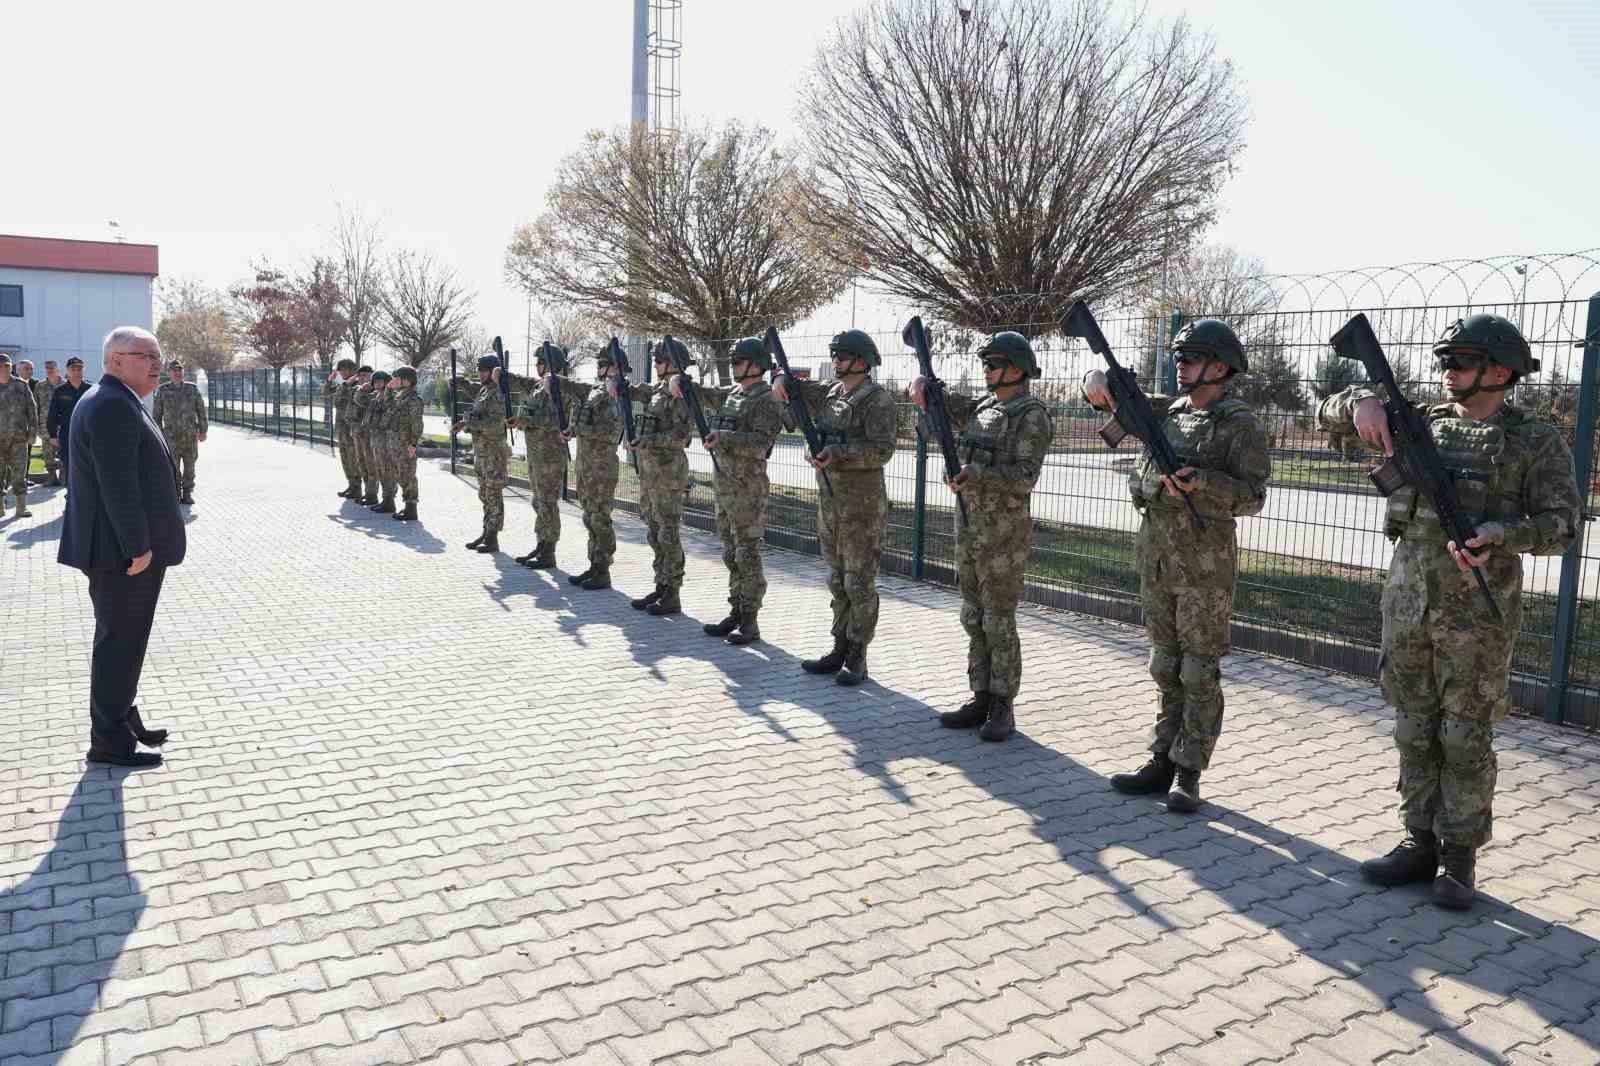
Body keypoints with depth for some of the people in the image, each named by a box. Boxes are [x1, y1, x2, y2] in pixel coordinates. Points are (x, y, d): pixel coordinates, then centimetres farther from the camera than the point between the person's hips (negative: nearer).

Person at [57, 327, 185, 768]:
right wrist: (138, 546, -23)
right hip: (123, 551, -11)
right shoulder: (113, 406, -18)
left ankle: (124, 721, 31)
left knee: (123, 640, 19)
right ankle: (109, 741, 6)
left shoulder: (114, 403, 16)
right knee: (119, 641, -2)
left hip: (123, 548, 11)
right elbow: (117, 483, -24)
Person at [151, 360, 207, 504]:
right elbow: (157, 414, 4)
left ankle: (188, 494, 14)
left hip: (191, 435, 1)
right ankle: (175, 494, 7)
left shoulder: (192, 388, 5)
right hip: (172, 436, -1)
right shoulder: (162, 391, 2)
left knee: (189, 467, 6)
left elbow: (201, 410, 8)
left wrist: (203, 430, 3)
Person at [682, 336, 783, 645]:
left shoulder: (766, 401, -11)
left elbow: (761, 443, -22)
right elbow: (703, 395, 24)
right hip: (723, 484, 9)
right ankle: (736, 614, 20)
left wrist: (724, 437, -28)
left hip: (748, 488, -9)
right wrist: (680, 382, 4)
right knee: (731, 555, 12)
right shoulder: (732, 393, 14)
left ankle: (750, 622, 0)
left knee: (748, 556, -5)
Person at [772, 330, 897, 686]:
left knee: (859, 582, -2)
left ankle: (857, 659, 5)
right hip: (829, 499, 8)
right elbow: (794, 389, 23)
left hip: (863, 503, -8)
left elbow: (882, 450, -20)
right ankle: (840, 650, 21)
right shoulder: (829, 393, 11)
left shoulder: (877, 400, -11)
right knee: (837, 580, 12)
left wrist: (838, 452, -28)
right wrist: (781, 381, 0)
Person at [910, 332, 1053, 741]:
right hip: (968, 525, 8)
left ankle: (1003, 707, 9)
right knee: (974, 619, 11)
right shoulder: (981, 408, 13)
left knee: (999, 623, -1)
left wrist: (976, 474, -30)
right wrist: (921, 386, -2)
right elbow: (936, 399, 21)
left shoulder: (1031, 414, -11)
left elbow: (1024, 477, -19)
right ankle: (980, 700, 19)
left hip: (1004, 531, -8)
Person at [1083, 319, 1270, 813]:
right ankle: (1162, 763, 19)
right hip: (1155, 554, 6)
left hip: (1205, 562, -6)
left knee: (1199, 671, 1)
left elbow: (1252, 496, -12)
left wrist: (1198, 482, -27)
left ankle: (1188, 776, 7)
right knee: (1166, 667, 11)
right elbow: (1113, 395, 14)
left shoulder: (1242, 424, -7)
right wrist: (1097, 379, -10)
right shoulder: (1168, 411, 11)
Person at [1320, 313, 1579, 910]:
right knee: (1415, 731, 10)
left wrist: (1502, 533, -25)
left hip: (1476, 615, -4)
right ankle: (1420, 844, 21)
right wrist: (1363, 400, -10)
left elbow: (1562, 524, -6)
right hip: (1407, 605, 4)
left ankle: (1459, 859, 14)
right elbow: (1329, 414, 12)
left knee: (1466, 738, 2)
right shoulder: (1422, 423, 10)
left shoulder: (1536, 441, -1)